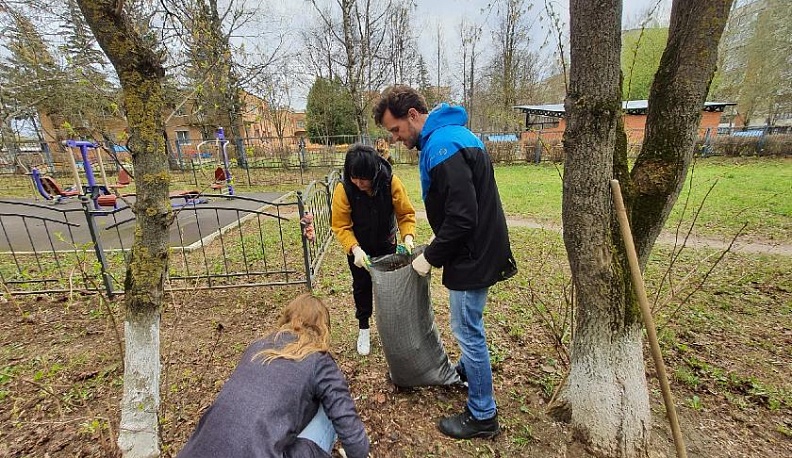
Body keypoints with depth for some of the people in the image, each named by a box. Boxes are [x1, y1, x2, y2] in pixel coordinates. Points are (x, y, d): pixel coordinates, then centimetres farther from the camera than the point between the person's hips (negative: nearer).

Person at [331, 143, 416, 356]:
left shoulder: (391, 182, -26)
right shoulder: (343, 189, -28)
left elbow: (406, 213, -18)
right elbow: (340, 226, -23)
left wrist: (408, 236, -34)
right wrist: (355, 249, -37)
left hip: (386, 244, 1)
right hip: (357, 248, -1)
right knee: (361, 286, 12)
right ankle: (363, 328, 33)